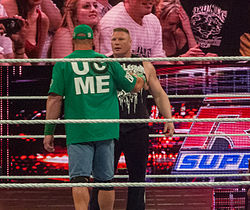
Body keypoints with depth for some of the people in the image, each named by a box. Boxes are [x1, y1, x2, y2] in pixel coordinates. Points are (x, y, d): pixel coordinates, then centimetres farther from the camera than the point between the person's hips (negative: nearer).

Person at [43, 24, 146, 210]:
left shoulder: (63, 65, 1)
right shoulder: (108, 62, 8)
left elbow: (54, 99, -4)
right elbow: (135, 86, 15)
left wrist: (49, 132, -1)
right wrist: (142, 78, 38)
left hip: (78, 132, -2)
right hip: (106, 131, 2)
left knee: (79, 179, -8)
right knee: (106, 180, 12)